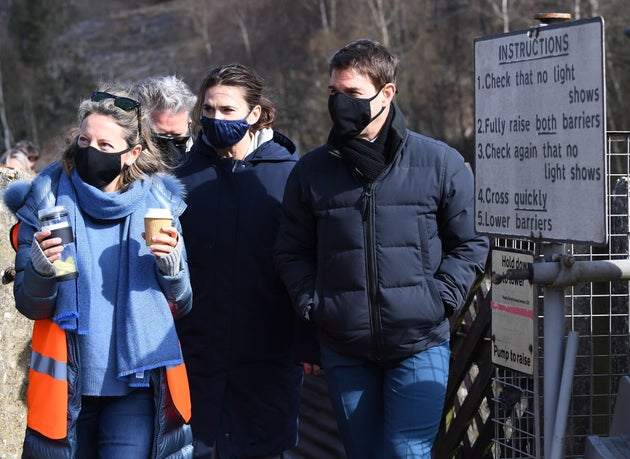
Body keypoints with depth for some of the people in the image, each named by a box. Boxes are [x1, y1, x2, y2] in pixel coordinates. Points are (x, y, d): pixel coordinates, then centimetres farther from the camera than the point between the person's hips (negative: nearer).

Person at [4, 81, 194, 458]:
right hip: (69, 384, 0)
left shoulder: (158, 203, 2)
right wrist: (41, 269, -20)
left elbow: (181, 306, 6)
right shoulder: (48, 200, 0)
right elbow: (29, 305, 0)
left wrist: (171, 265, -13)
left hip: (138, 381, 0)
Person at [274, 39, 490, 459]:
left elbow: (470, 243, 5)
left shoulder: (441, 163, -1)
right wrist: (312, 304, -1)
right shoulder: (313, 170, 5)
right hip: (344, 350, 3)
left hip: (420, 345, -3)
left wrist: (439, 300, -6)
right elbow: (293, 251, 13)